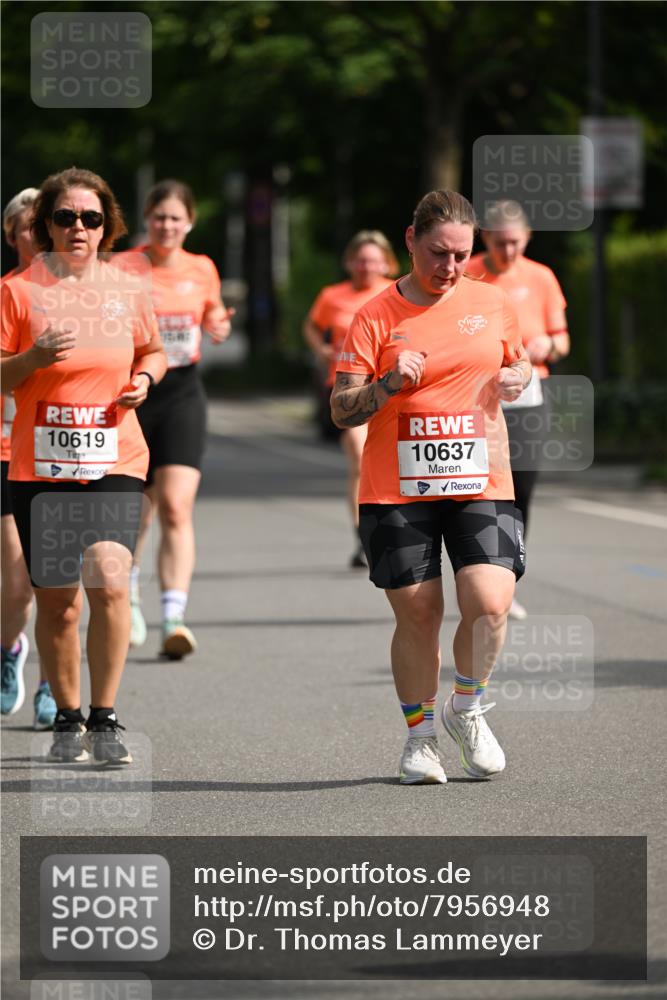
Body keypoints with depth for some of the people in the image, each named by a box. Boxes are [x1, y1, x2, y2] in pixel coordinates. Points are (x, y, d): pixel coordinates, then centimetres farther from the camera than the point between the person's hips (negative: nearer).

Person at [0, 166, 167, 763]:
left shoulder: (129, 291, 5)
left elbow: (153, 352, 22)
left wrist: (144, 378, 0)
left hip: (115, 463, 1)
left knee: (109, 582, -18)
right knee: (57, 602, 4)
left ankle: (105, 718, -5)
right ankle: (68, 719, 24)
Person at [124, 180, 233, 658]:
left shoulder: (202, 269, 4)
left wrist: (218, 327, -2)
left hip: (182, 391, 1)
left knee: (176, 507, -14)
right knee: (134, 506, 10)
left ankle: (175, 618, -20)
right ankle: (127, 592, 40)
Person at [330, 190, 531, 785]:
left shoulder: (492, 303, 8)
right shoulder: (377, 317, 0)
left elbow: (518, 359, 26)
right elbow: (341, 410, -2)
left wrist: (518, 378, 2)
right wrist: (388, 383, -20)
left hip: (482, 485, 1)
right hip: (398, 491, -1)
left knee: (490, 605, -15)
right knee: (417, 615, -2)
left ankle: (467, 710, 13)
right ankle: (420, 734, 20)